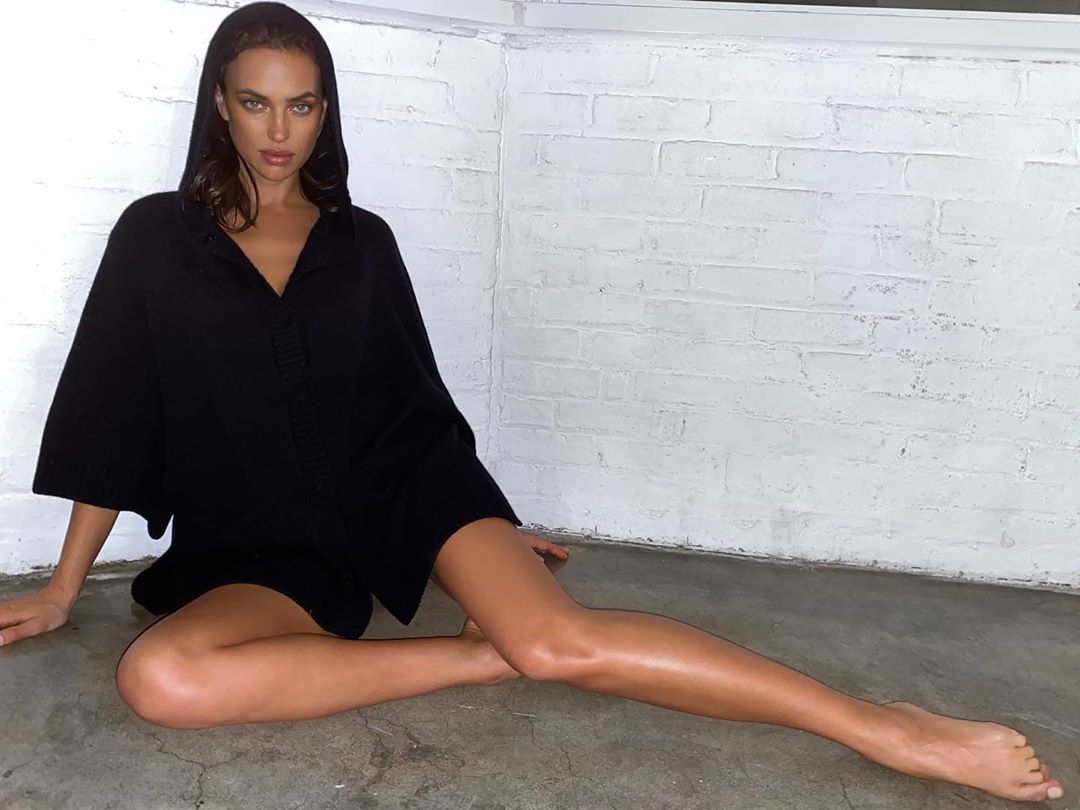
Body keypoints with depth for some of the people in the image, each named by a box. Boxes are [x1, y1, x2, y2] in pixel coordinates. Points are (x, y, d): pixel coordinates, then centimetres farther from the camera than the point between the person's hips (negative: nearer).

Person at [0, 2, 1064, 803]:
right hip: (264, 546, 1)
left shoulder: (360, 240, 7)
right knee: (157, 676, -31)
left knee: (558, 639, -26)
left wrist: (485, 534, 19)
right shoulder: (156, 239, 4)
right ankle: (479, 654, -22)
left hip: (403, 483, 0)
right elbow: (108, 416, 7)